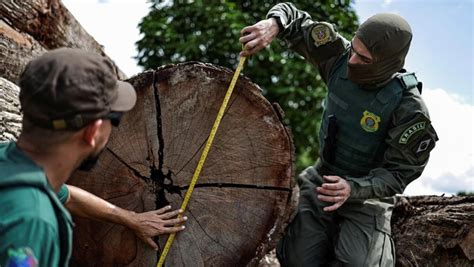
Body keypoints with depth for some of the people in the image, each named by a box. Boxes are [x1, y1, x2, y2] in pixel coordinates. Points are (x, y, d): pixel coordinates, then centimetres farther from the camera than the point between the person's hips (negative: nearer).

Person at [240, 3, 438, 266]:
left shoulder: (409, 109, -24)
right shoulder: (340, 58, -14)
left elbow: (399, 173, -19)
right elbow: (293, 16, -7)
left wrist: (352, 188, -37)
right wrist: (273, 24, -31)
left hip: (367, 191, -3)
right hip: (322, 179, 3)